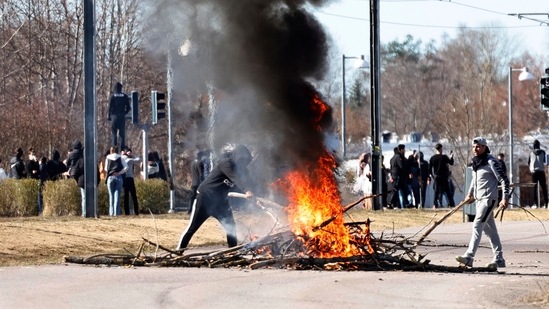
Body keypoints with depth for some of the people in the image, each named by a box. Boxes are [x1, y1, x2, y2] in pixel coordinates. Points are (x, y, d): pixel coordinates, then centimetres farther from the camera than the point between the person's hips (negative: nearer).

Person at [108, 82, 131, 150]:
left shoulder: (113, 96, -4)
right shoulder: (125, 96, 3)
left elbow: (110, 107, -5)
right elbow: (128, 107, 3)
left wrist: (109, 116, 6)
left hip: (114, 116, -2)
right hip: (122, 117, 2)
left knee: (114, 134, 2)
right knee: (122, 134, 6)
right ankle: (123, 148, 1)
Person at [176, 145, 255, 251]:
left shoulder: (239, 169, 6)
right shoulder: (226, 163, -19)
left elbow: (246, 181, -1)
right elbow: (235, 178, -34)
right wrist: (246, 190, -48)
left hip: (220, 201, 8)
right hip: (206, 197, -8)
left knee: (231, 226, 0)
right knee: (193, 227, -2)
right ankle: (179, 249, 6)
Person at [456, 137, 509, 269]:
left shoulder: (490, 161, -12)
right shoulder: (475, 162, 12)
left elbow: (503, 179, -13)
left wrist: (505, 198, -19)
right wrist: (470, 194, 27)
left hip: (488, 198, -9)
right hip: (479, 199, 9)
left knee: (477, 226, -17)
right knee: (489, 229, 11)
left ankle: (469, 257, -24)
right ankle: (499, 259, 17)